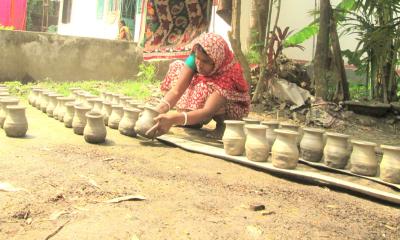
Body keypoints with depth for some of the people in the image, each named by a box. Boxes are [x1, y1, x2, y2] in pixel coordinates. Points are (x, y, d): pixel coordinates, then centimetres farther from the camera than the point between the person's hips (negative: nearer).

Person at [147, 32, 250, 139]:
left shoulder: (228, 75, -38)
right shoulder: (195, 58, -24)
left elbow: (207, 111, -49)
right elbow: (176, 91, -30)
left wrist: (173, 119, -64)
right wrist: (159, 110, -50)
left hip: (230, 107, -6)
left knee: (203, 87, -37)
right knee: (177, 66, -8)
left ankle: (222, 124, -9)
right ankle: (195, 121, -3)